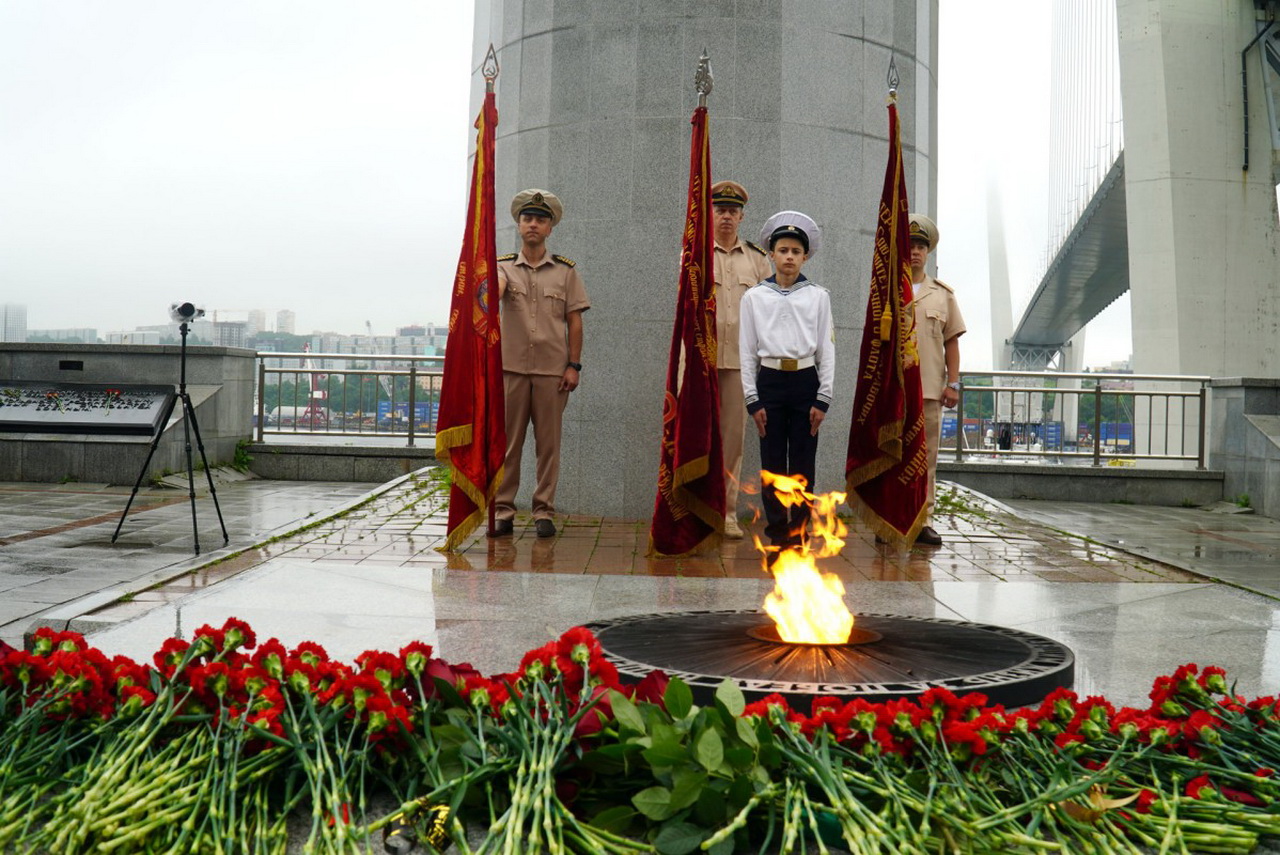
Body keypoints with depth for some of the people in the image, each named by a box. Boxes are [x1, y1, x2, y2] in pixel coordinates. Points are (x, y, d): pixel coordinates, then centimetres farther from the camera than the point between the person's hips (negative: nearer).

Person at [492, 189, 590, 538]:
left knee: (548, 443, 2)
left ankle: (544, 511, 10)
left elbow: (574, 321, 7)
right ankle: (502, 510, 8)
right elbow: (495, 290, -16)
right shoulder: (504, 266, 8)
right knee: (507, 441, 1)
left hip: (552, 369, 0)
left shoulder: (565, 270, 9)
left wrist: (574, 365, -1)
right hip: (511, 366, 0)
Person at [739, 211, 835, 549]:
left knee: (803, 462, 3)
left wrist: (823, 399, -1)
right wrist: (752, 400, 1)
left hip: (806, 382, 0)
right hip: (770, 382, 0)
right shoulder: (754, 297, 6)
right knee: (772, 461, 2)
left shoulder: (818, 296, 6)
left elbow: (827, 349, 5)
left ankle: (798, 532, 11)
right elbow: (746, 351, 6)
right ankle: (777, 532, 10)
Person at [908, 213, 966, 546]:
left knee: (926, 457, 2)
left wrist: (952, 382, 2)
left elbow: (951, 342, 12)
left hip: (929, 389, 2)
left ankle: (923, 521, 6)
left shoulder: (943, 294, 14)